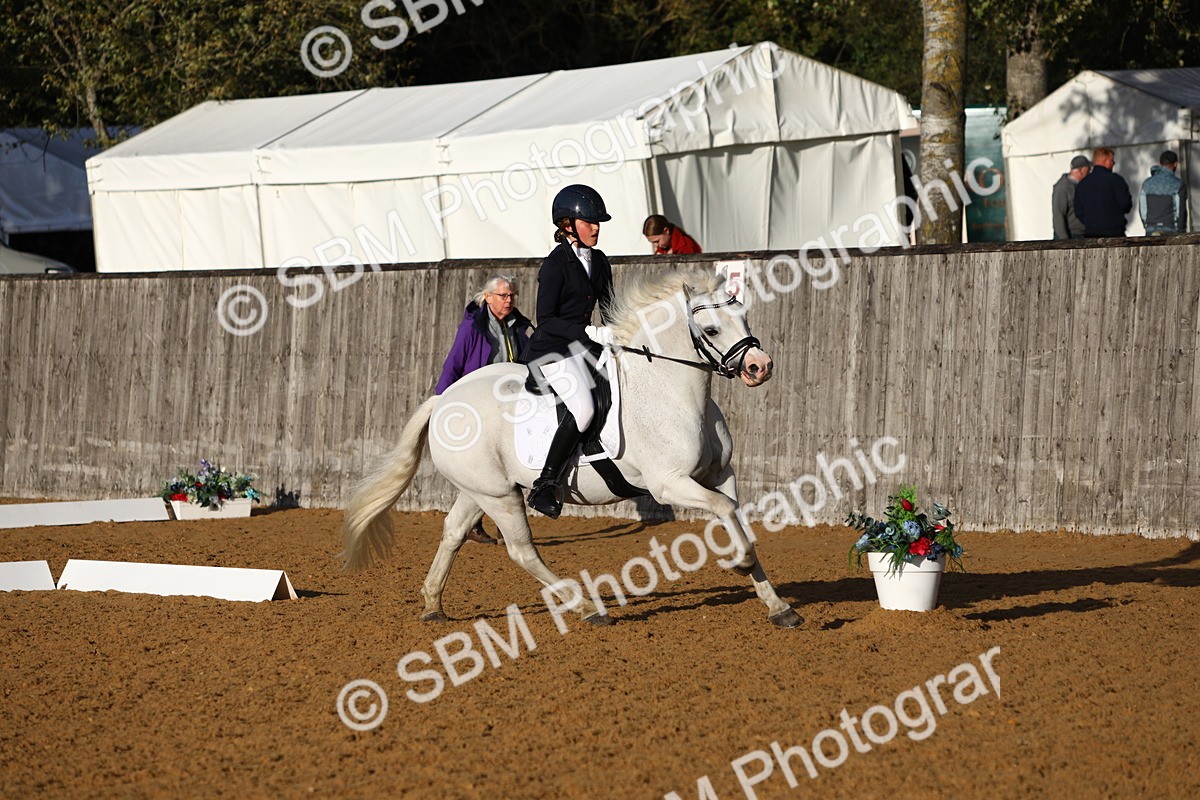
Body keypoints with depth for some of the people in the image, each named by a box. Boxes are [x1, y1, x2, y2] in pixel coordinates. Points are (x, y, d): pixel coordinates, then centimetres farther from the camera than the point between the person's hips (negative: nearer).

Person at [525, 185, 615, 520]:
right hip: (552, 350, -9)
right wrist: (589, 333, -24)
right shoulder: (556, 265, -12)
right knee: (583, 407, -28)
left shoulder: (598, 262, 12)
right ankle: (545, 485, -24)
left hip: (581, 347, 9)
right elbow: (546, 319, -16)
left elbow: (610, 308, 21)